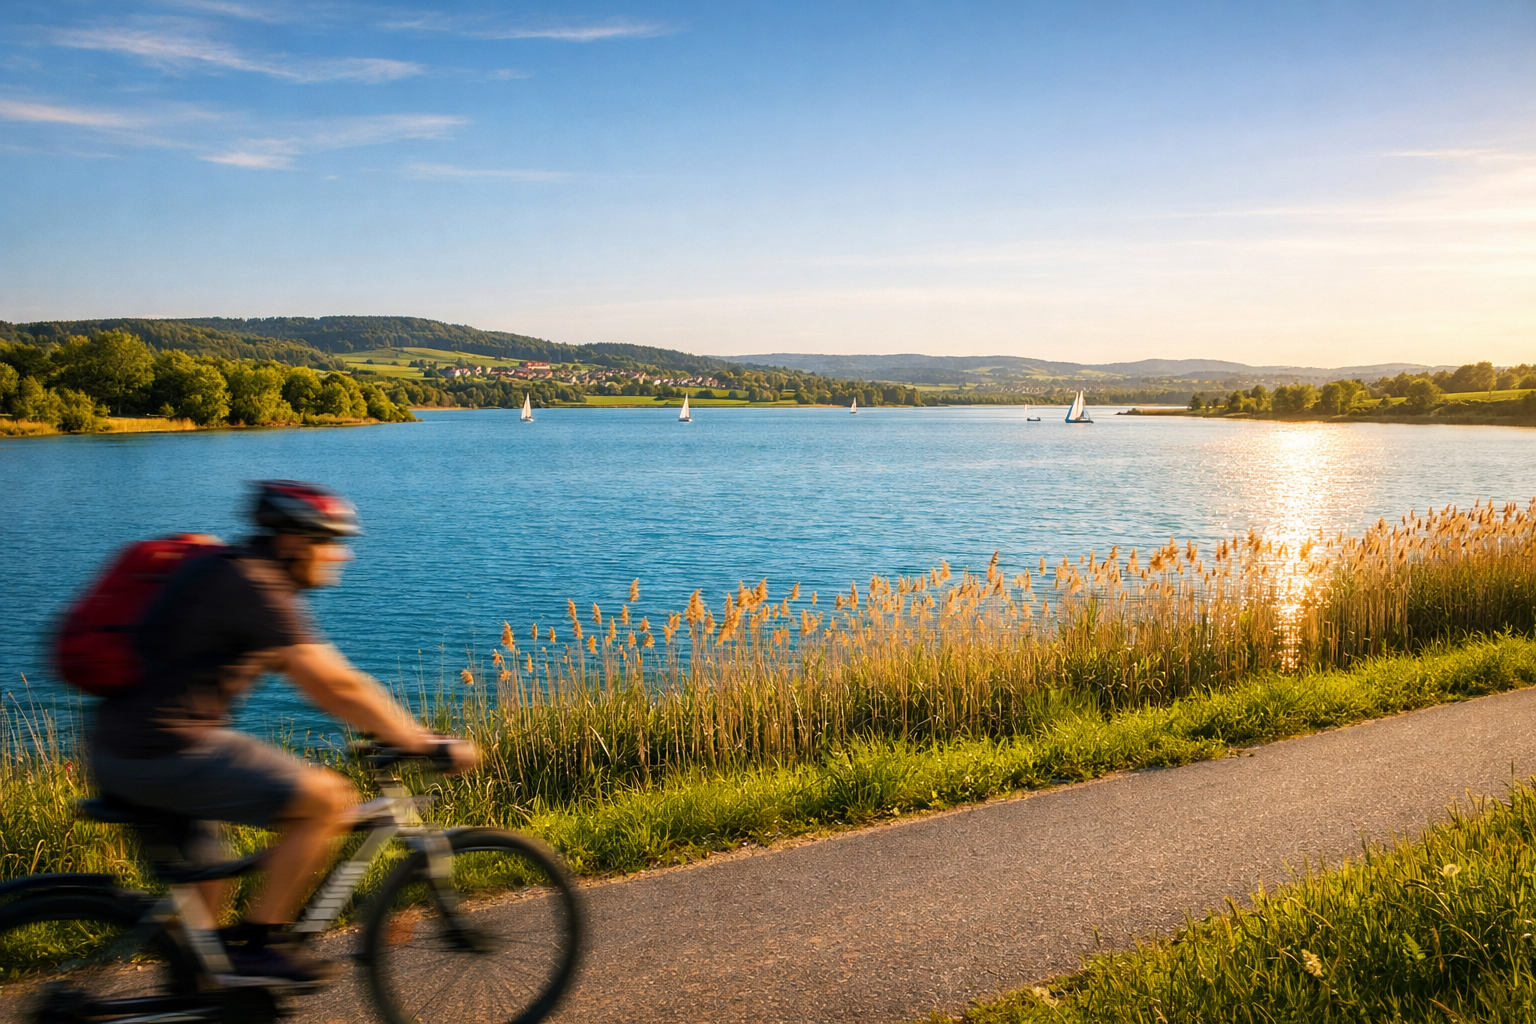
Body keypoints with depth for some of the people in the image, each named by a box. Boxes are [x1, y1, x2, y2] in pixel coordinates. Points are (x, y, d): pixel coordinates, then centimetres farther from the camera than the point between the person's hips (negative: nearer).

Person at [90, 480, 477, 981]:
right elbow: (334, 685, -19)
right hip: (167, 755, -11)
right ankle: (257, 941, -2)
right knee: (328, 799, -10)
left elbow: (316, 679, 21)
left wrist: (388, 729, 20)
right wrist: (430, 746, -14)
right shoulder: (253, 587, -16)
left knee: (200, 887, 24)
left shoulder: (227, 573, 16)